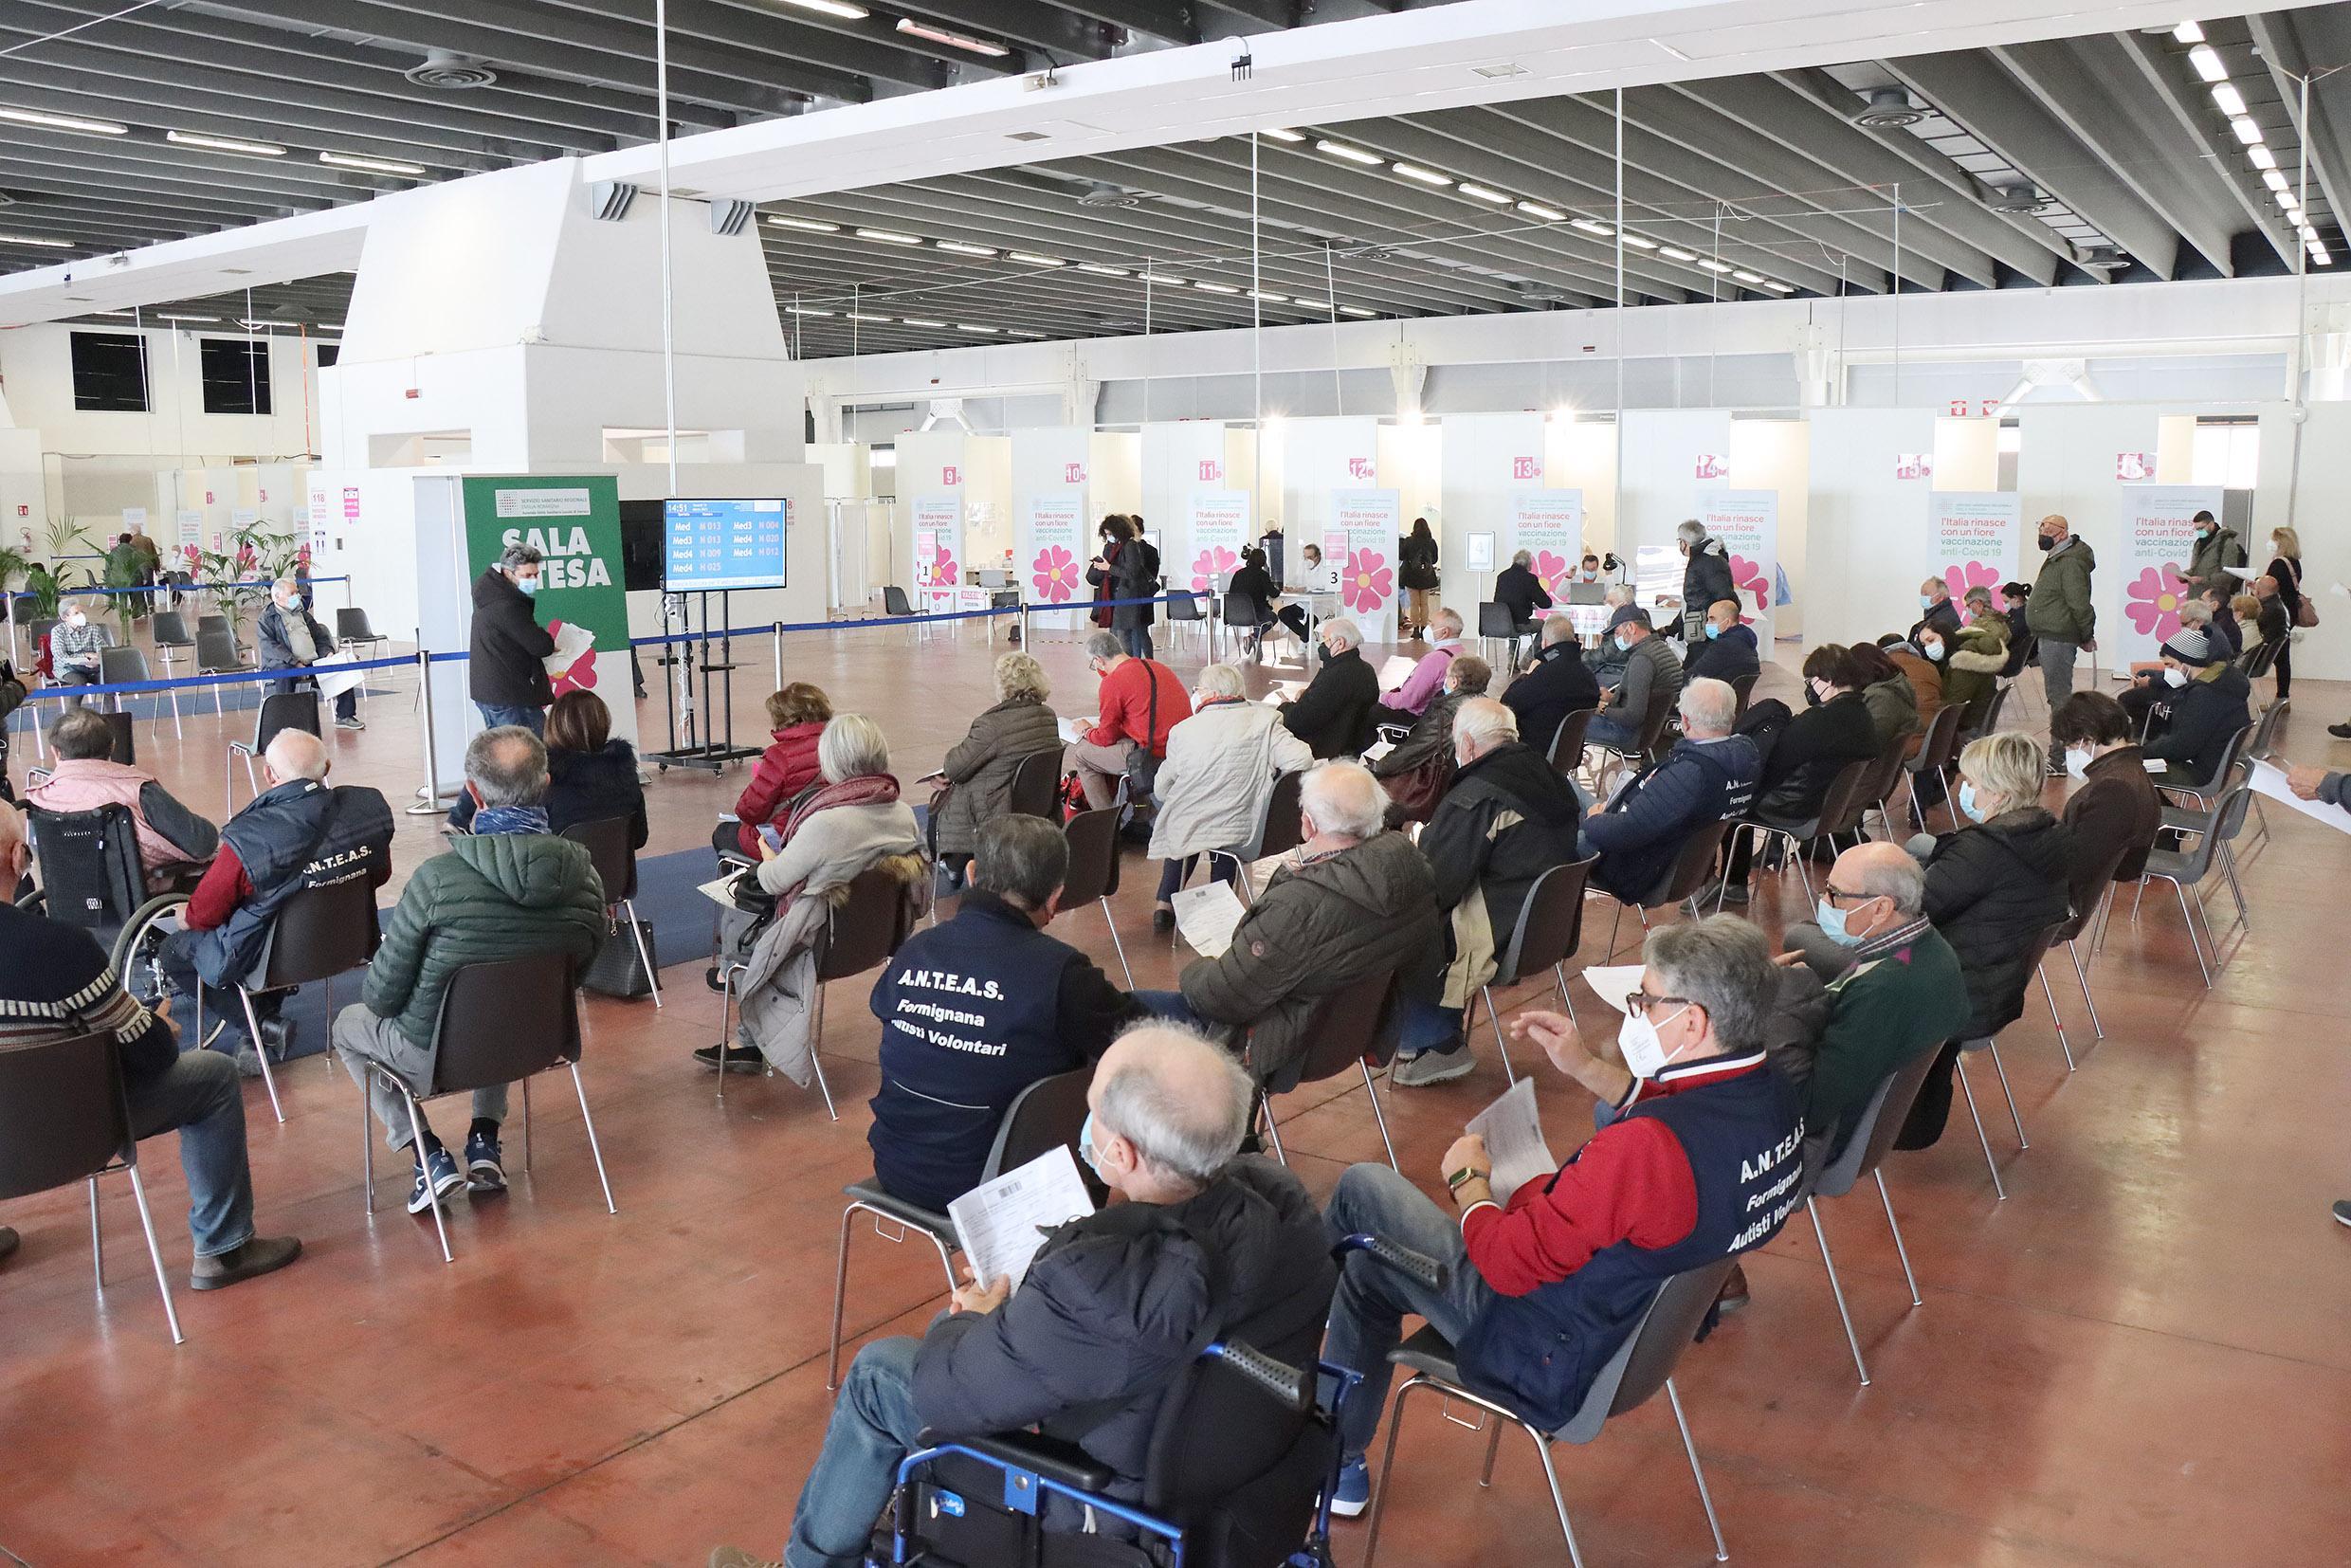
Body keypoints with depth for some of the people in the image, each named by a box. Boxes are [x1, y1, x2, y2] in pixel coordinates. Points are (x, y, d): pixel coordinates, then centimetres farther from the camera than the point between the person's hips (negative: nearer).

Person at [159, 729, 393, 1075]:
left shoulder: (249, 840, -31)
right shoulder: (369, 807, -19)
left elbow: (202, 915, -15)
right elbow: (380, 875, 1)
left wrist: (186, 916, 9)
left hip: (260, 961, -5)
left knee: (174, 949, 21)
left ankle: (261, 1027, 11)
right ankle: (262, 1023, 30)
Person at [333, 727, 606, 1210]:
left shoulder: (437, 879, -27)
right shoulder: (583, 875, -15)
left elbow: (382, 997, -16)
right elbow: (576, 973, 1)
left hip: (437, 1056, -4)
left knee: (348, 1024, 28)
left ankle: (428, 1157, 15)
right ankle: (485, 1143, 29)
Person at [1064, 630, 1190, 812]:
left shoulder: (1113, 682, -10)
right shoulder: (1157, 667, 13)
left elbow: (1106, 737, -1)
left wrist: (1085, 733, 20)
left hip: (1154, 759, -9)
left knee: (1081, 754, 10)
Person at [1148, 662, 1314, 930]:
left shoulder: (1183, 730, -8)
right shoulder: (1265, 722, -8)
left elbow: (1162, 790, 0)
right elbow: (1302, 760, -18)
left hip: (1186, 832, 0)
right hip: (1244, 835, 1)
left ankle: (1165, 905, 34)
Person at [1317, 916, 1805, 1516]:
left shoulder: (1642, 1147, -40)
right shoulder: (1774, 1094, -12)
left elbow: (1508, 1264, -29)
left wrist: (1469, 1181, -9)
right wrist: (1587, 1066, 9)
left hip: (1554, 1366, -9)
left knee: (1364, 1184, 11)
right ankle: (1340, 1466, 46)